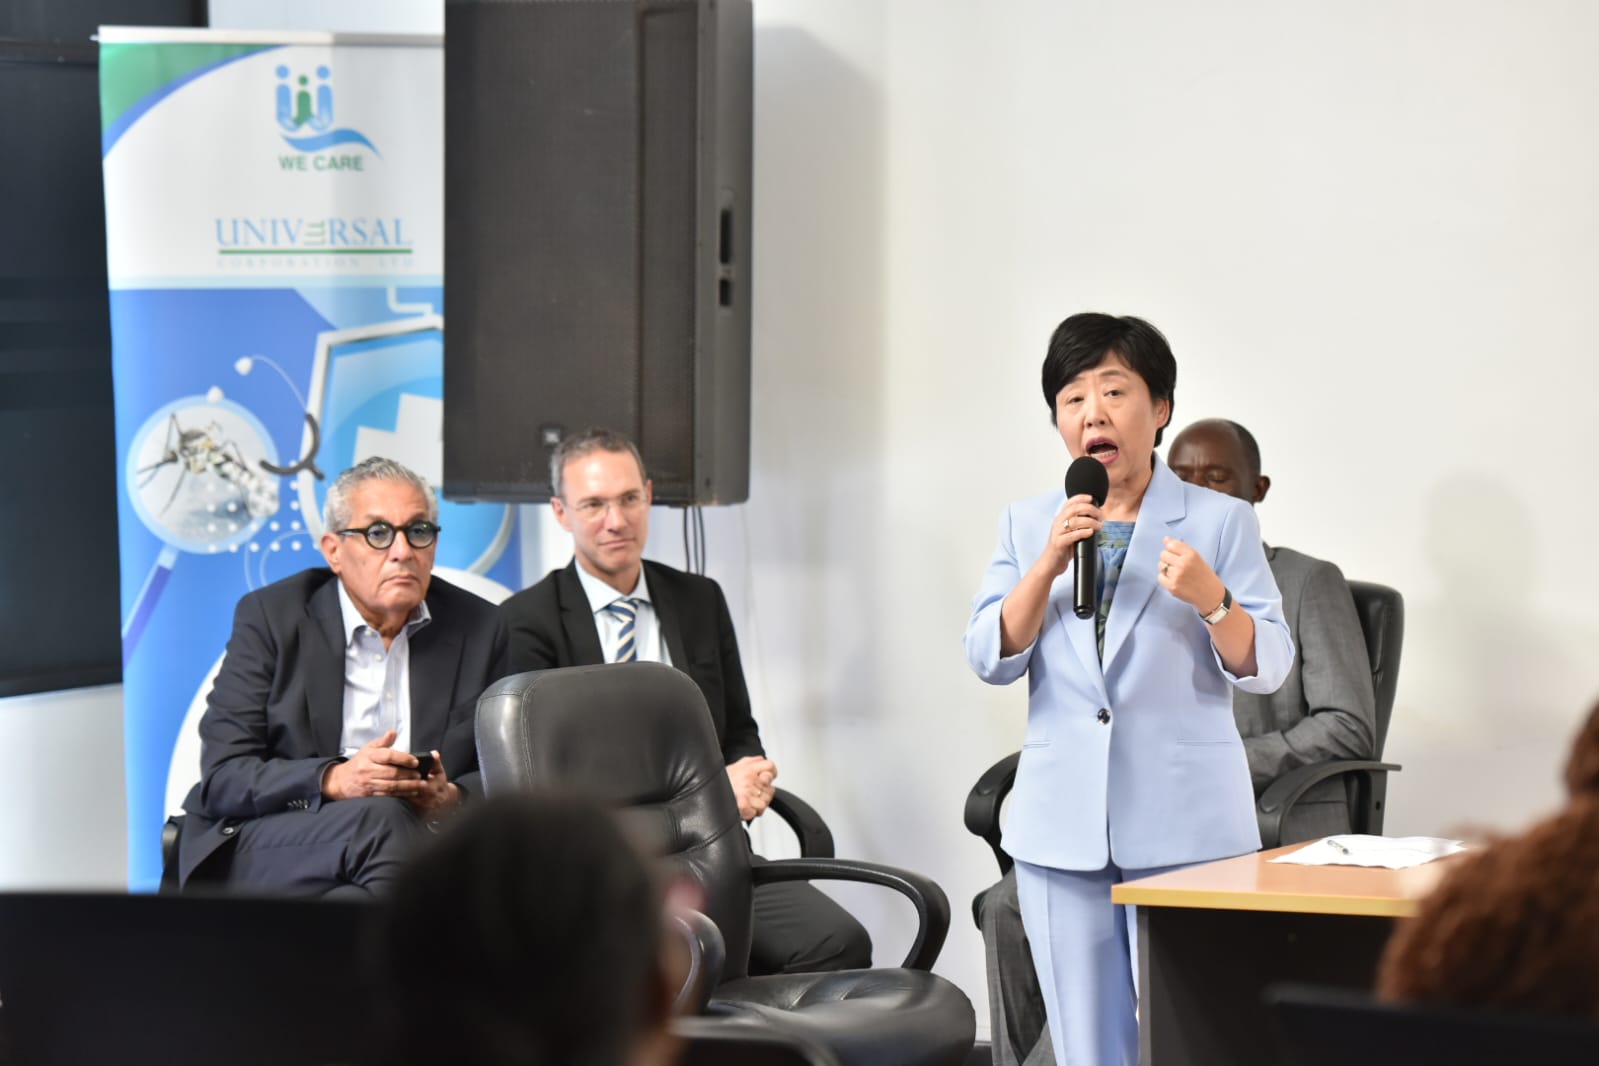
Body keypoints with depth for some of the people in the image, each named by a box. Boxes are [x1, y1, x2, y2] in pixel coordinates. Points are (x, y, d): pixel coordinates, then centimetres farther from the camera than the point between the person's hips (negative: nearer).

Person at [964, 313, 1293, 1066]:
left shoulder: (1221, 522, 1)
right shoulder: (1027, 525, 9)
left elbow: (1267, 667, -4)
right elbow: (991, 658, 0)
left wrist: (1212, 600, -24)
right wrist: (1049, 565, -14)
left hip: (1185, 825, -3)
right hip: (1062, 826, 3)